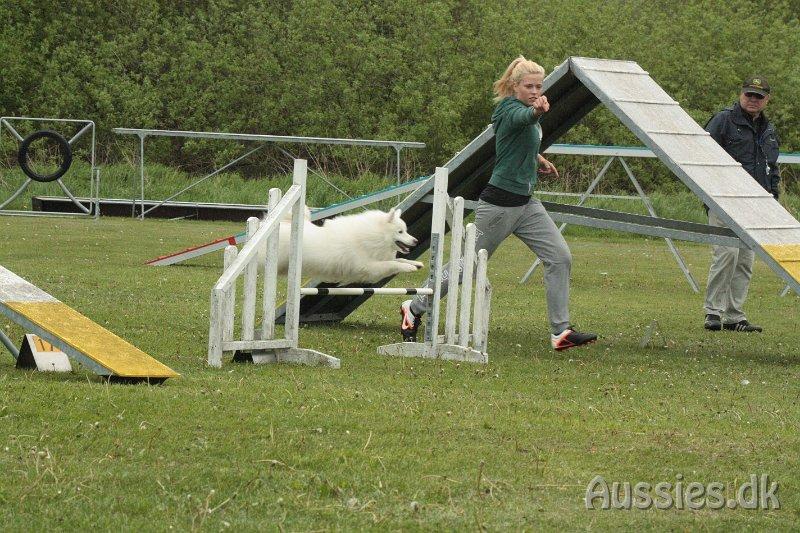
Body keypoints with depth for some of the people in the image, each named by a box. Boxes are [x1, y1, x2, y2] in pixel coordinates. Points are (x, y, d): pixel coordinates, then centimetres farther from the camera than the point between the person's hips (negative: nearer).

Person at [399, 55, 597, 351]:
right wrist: (536, 110, -66)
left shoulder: (527, 110, 10)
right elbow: (522, 118, -45)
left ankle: (561, 332, -3)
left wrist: (537, 158, 34)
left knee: (560, 257, -4)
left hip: (525, 204, 8)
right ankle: (414, 309, 21)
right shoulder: (510, 109, -18)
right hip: (499, 203, -8)